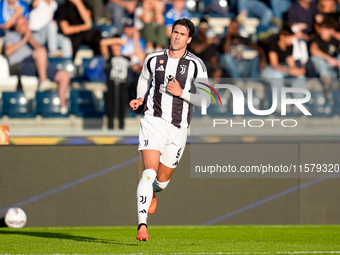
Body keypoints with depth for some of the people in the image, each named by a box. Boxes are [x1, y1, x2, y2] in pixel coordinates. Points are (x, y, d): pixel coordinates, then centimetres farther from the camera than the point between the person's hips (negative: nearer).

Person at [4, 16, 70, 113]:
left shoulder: (33, 36, 31)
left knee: (65, 75, -11)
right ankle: (43, 81, -43)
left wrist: (31, 39, -5)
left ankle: (63, 105, -4)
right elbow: (8, 51, -2)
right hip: (18, 66, -5)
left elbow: (39, 48, 10)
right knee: (41, 51, -35)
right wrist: (24, 40, -4)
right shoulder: (11, 35, 19)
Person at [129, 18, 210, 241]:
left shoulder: (196, 65, 0)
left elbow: (205, 99, -1)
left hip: (178, 129, 1)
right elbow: (144, 78, 29)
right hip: (153, 120, -1)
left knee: (163, 179, 14)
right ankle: (142, 225, -27)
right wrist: (140, 99, 11)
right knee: (150, 171, -21)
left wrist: (181, 92, -14)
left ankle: (152, 193, 54)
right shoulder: (154, 59, 7)